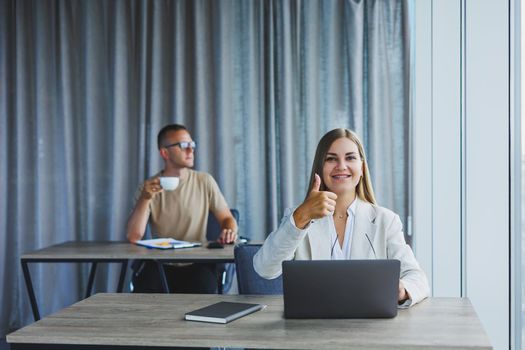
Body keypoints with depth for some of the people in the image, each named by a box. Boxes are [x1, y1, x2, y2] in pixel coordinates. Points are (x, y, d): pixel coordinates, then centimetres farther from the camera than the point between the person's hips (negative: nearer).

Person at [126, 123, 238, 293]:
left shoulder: (204, 182, 2)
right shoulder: (149, 187, 0)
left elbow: (227, 218, 7)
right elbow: (133, 237, -9)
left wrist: (229, 232, -18)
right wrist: (145, 198, -23)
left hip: (197, 265, 1)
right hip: (160, 265, -1)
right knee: (144, 290, -31)